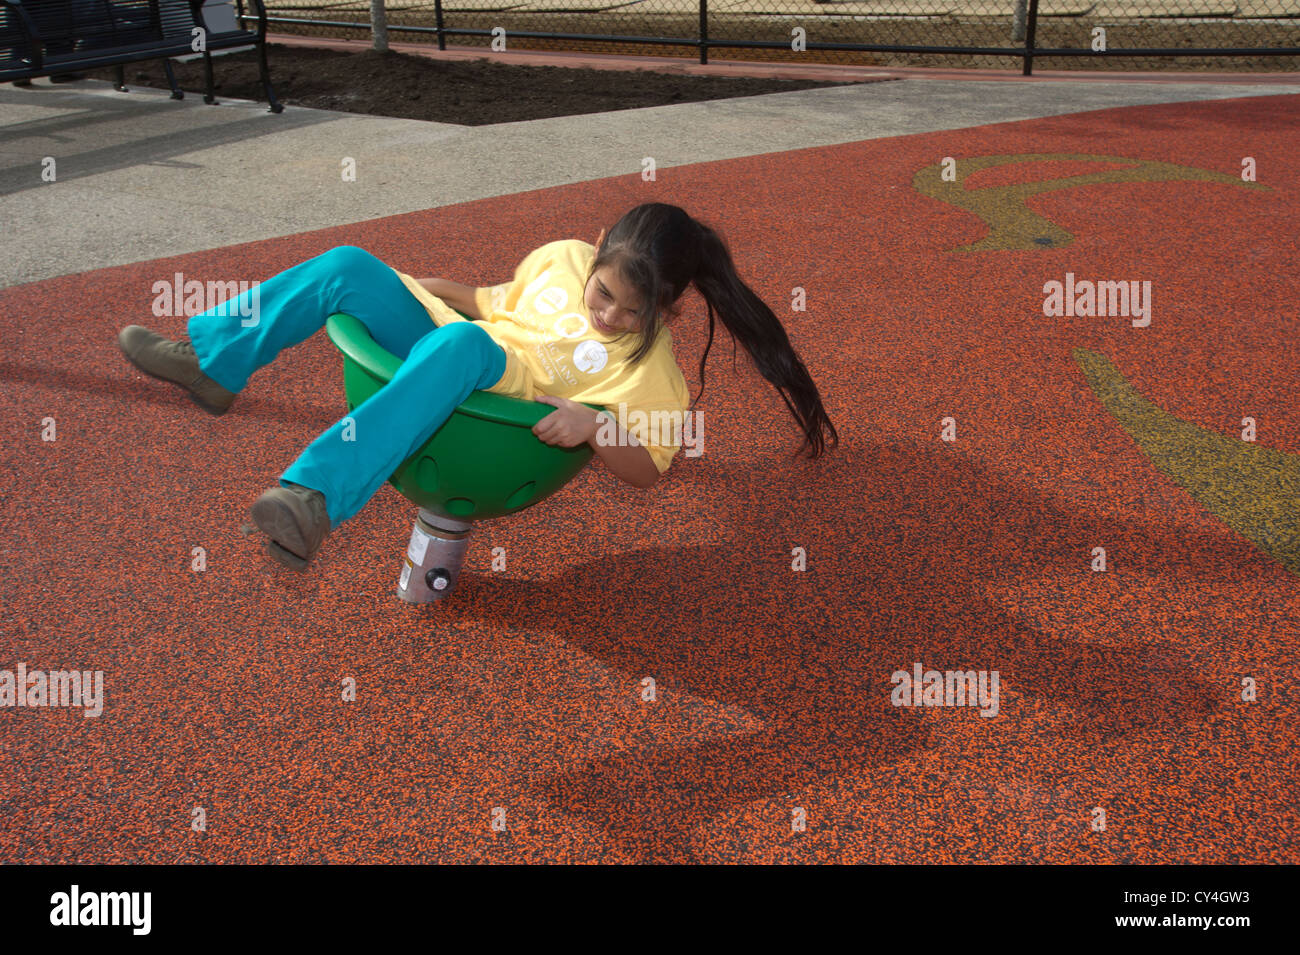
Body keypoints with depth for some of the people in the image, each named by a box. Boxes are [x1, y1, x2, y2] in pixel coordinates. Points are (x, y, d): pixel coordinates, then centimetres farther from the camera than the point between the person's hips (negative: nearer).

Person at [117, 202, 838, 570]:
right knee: (350, 267, -11)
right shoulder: (563, 258, 8)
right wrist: (417, 289, 15)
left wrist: (593, 423, -32)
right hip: (438, 349, 7)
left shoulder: (651, 365, -8)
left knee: (460, 342, -41)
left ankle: (314, 497, -51)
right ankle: (207, 362, -2)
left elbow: (645, 469, -14)